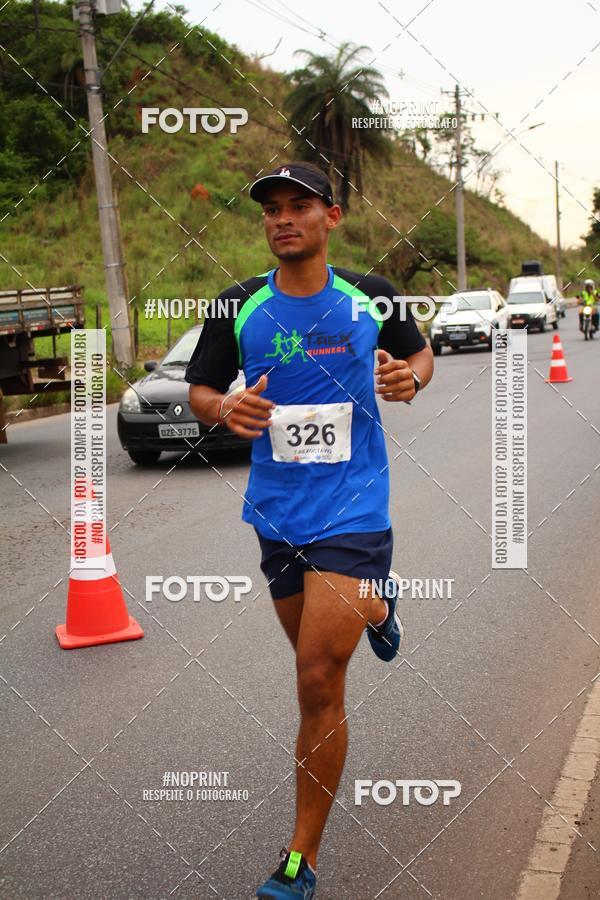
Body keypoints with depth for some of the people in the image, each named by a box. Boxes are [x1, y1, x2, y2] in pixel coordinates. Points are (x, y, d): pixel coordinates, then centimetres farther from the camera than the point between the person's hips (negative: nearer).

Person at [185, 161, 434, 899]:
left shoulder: (371, 298, -3)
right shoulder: (240, 306, -2)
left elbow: (419, 353, 15)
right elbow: (199, 390, 7)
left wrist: (409, 379, -9)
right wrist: (224, 408, -17)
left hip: (353, 511, -3)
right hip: (276, 513, 4)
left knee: (318, 683, -9)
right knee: (316, 663, 22)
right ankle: (375, 604, 59)